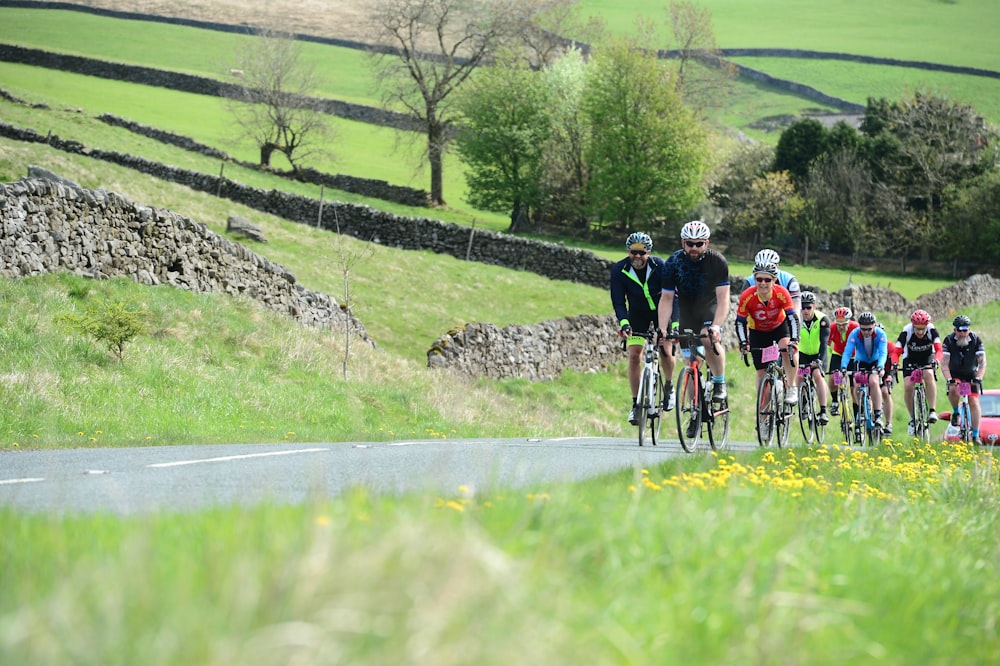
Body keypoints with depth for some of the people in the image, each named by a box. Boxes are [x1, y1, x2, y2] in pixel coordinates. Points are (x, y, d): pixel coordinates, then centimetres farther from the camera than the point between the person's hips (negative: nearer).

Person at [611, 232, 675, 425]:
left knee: (665, 351, -12)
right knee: (634, 355, -9)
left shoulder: (660, 266, -25)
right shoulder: (619, 270, -21)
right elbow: (618, 301, -20)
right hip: (637, 313, 1)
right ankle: (636, 404, -2)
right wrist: (623, 322, -37)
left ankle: (668, 386, 19)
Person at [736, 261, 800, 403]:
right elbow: (740, 322, -19)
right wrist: (743, 343, -31)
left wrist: (794, 340, -42)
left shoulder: (781, 293, -29)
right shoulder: (747, 296, -29)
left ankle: (791, 388, -18)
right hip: (758, 332, 1)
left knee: (788, 349, -31)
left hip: (779, 326, -1)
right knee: (761, 371, 0)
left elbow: (792, 318, -29)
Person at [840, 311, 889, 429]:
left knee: (874, 382, -27)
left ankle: (878, 415, -22)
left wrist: (880, 367, -53)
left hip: (875, 362, -2)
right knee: (857, 385, -20)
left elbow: (883, 353, -34)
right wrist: (843, 367, -48)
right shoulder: (854, 334, -24)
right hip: (860, 362, 2)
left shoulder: (880, 334, -25)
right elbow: (847, 352, -31)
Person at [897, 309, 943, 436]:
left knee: (929, 375, -33)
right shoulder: (906, 332, -27)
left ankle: (932, 411, -30)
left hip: (928, 358, -1)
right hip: (910, 359, 1)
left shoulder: (932, 330, -25)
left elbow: (938, 349, -30)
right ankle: (912, 418, 2)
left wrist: (936, 360, -51)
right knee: (908, 386, -17)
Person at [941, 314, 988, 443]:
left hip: (971, 374, 1)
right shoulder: (949, 341, -20)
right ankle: (955, 412, -3)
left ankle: (975, 435, -10)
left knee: (974, 402, -12)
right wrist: (949, 380, -39)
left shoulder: (976, 340, -18)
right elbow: (944, 363, -24)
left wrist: (978, 379, -36)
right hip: (954, 374, -1)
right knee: (953, 390, -32)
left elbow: (982, 363, -21)